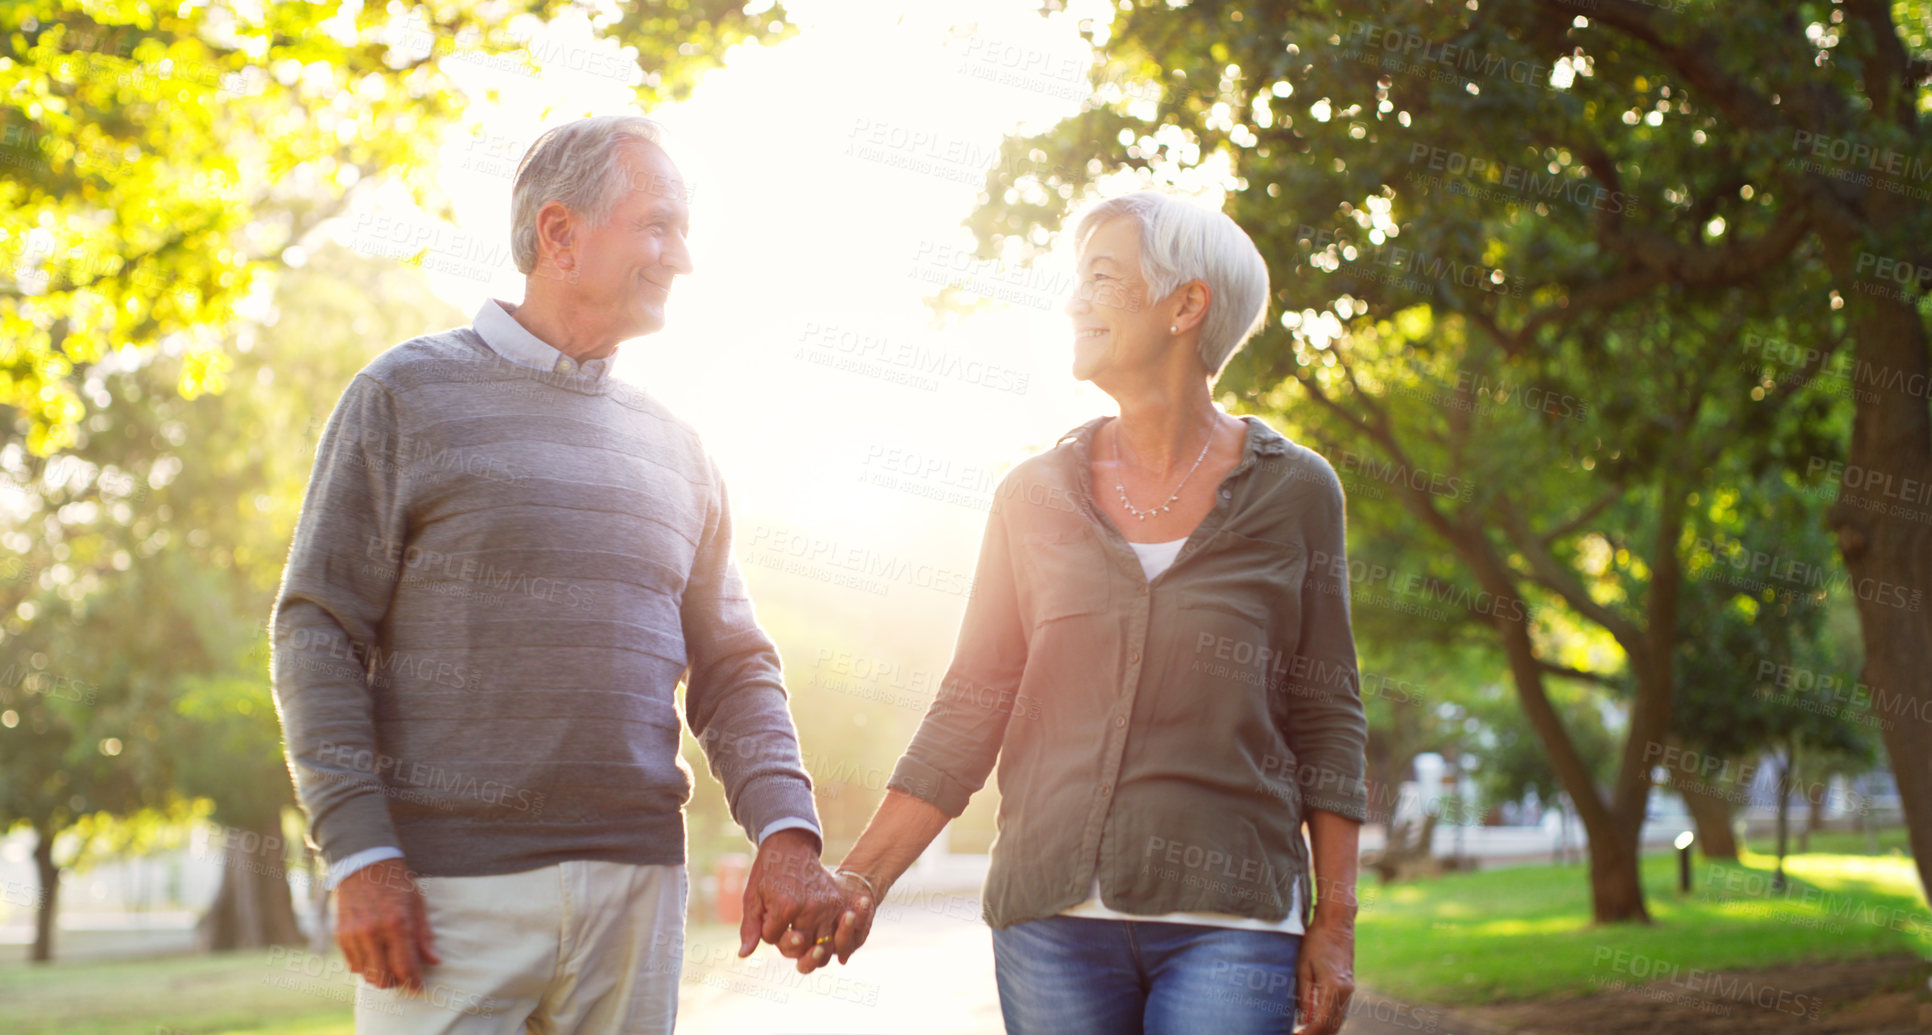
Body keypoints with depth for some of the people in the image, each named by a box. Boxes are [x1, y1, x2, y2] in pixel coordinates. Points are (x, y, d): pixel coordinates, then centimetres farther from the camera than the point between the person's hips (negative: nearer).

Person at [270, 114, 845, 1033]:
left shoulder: (673, 448, 16)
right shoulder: (407, 396, 3)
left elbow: (732, 665, 15)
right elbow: (318, 634, -2)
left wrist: (785, 829, -3)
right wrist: (358, 854, -12)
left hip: (637, 886, 4)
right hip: (449, 887, -4)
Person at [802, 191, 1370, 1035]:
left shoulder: (1293, 492, 4)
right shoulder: (1035, 496, 8)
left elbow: (1326, 719, 5)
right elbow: (968, 712, 8)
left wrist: (1335, 920, 1)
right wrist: (860, 879, 0)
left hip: (1230, 917, -2)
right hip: (1053, 916, 2)